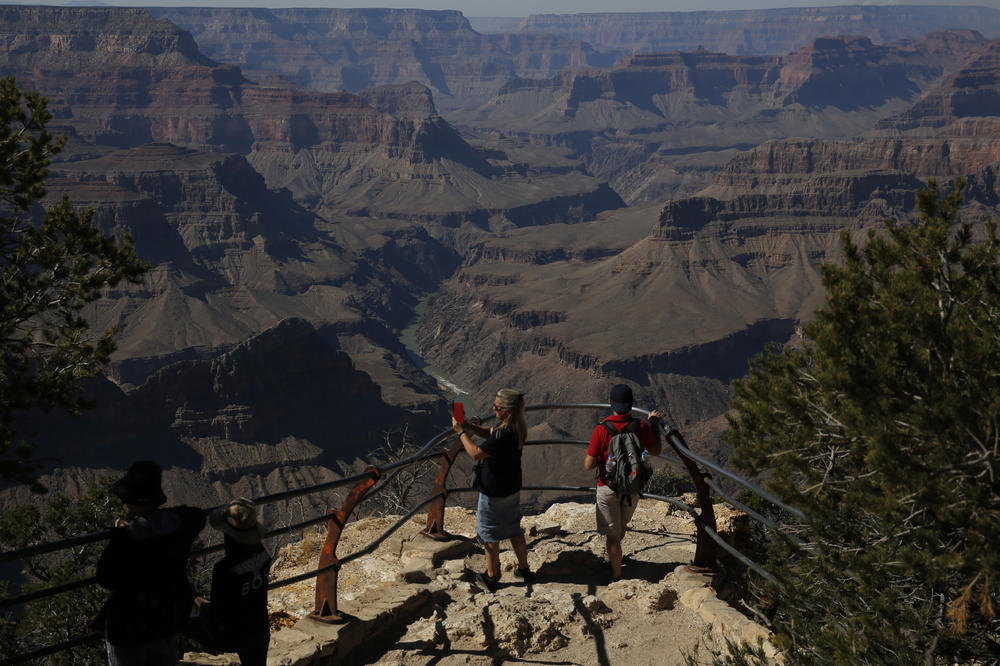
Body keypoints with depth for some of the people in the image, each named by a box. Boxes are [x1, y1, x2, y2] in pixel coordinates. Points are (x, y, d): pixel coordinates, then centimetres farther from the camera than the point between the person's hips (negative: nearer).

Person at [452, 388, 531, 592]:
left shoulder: (504, 434, -32)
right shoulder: (518, 428, -3)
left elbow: (476, 454, -25)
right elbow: (491, 434, 11)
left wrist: (461, 432, -16)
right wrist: (471, 427, -4)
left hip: (494, 493, -8)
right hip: (512, 489, 8)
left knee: (489, 534, 10)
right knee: (514, 530, 23)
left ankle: (491, 577, 23)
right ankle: (524, 569, 35)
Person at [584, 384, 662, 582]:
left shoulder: (601, 429, -22)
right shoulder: (641, 426, -15)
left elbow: (589, 465, -18)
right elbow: (656, 451, 1)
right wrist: (654, 424, 11)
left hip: (608, 487, -4)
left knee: (611, 533, 10)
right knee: (621, 525, 28)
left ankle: (617, 575, 17)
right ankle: (612, 557, 50)